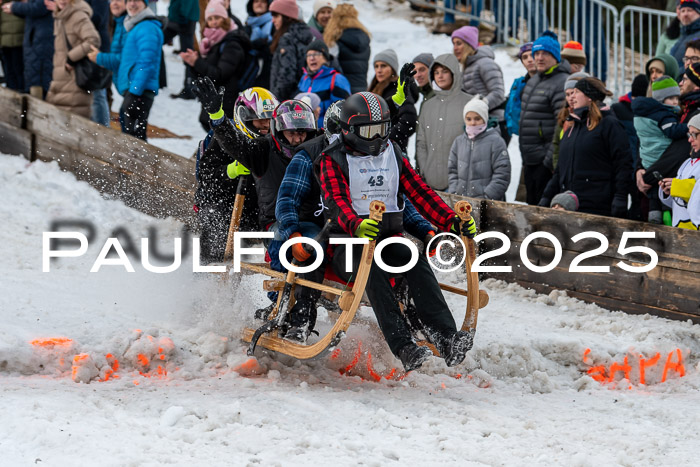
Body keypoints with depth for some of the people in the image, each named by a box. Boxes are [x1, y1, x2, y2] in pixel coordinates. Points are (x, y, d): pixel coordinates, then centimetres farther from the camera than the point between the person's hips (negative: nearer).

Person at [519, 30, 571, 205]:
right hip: (530, 158, 9)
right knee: (532, 203, 14)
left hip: (546, 160, -9)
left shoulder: (562, 83, -16)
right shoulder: (533, 82, 15)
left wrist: (552, 160, -22)